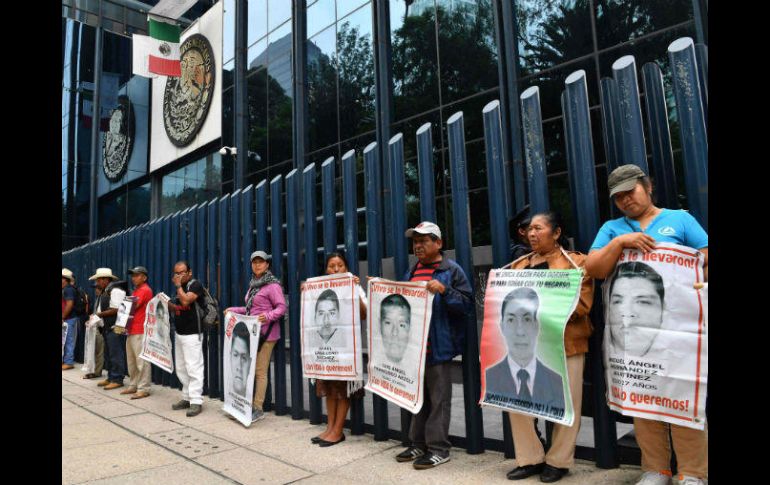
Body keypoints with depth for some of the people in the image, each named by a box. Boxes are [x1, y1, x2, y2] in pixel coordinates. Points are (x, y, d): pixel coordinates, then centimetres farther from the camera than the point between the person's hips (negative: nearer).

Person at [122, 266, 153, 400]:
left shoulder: (145, 290, -11)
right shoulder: (136, 290, 22)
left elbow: (132, 306, -13)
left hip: (140, 331, -10)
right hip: (132, 330, 10)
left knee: (141, 360, -7)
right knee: (131, 360, 14)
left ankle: (143, 389, -4)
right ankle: (133, 385, 22)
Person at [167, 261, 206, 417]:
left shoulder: (195, 284, -9)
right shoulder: (180, 287, 16)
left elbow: (186, 301, -24)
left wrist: (178, 286, -11)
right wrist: (167, 303, 5)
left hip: (192, 334, -9)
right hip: (179, 333, 9)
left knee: (193, 368, -9)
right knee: (180, 369, 11)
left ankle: (196, 401, -7)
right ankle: (187, 398, 19)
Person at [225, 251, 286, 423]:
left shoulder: (272, 285, -10)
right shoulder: (253, 284, 16)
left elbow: (282, 307, -16)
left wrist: (268, 316, -32)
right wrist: (233, 310, 19)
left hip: (266, 334, -8)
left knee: (260, 371, -5)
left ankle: (258, 408, 3)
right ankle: (250, 403, 18)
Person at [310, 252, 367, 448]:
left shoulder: (354, 288, -3)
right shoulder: (321, 289, 10)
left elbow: (364, 315, -13)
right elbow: (314, 315, 11)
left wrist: (355, 291, -19)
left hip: (346, 342, -5)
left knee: (343, 387, 1)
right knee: (328, 386, 10)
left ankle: (338, 431, 8)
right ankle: (330, 427, 20)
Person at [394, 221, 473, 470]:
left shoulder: (452, 270, -5)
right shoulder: (412, 272, 16)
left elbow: (467, 304, -11)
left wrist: (444, 290, -23)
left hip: (438, 345, -7)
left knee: (438, 398, 1)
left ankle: (438, 447, 12)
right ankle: (418, 443, 26)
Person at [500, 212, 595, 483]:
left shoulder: (575, 262, 1)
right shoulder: (519, 265, 16)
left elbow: (582, 304, -9)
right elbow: (506, 297, 17)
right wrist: (514, 310, -5)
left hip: (563, 343, -4)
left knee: (564, 404, 4)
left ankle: (558, 461, 21)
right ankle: (530, 459, 17)